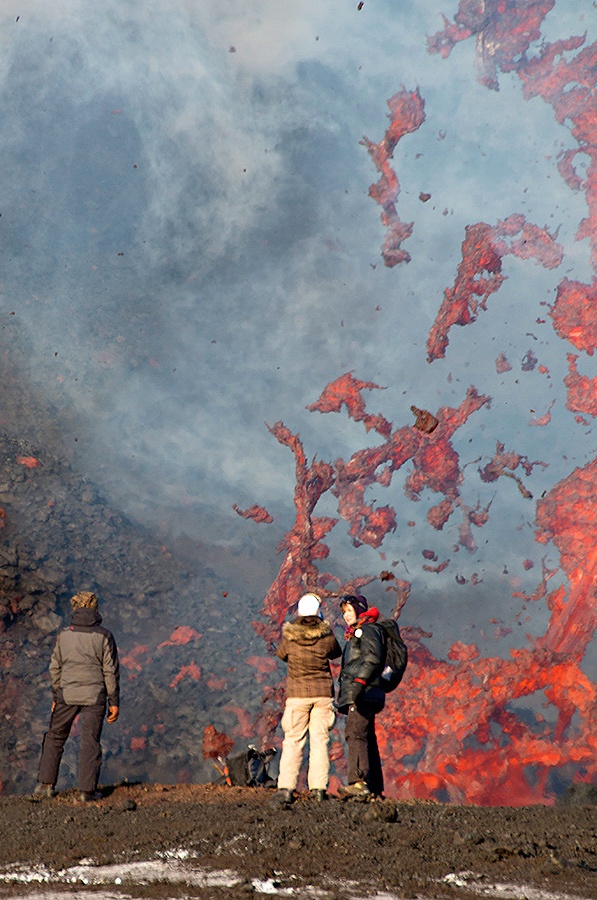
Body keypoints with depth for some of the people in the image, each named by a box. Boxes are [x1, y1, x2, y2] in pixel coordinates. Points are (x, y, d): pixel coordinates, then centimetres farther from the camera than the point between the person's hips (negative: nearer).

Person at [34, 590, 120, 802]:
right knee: (90, 741, 3)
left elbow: (55, 668, 7)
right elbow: (111, 671, -6)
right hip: (94, 695, -2)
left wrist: (55, 696, 18)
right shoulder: (104, 636, -6)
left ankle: (46, 784, 15)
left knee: (55, 737, 15)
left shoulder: (64, 635, 2)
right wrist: (114, 701, 0)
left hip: (67, 693, 2)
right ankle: (87, 790, 3)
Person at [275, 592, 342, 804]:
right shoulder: (327, 636, -7)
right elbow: (337, 652, 13)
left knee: (293, 741, 5)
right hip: (323, 693, 1)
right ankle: (318, 788, 5)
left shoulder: (289, 636, -7)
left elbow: (281, 654, 12)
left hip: (297, 693, 0)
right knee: (320, 741, 7)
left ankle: (286, 788, -1)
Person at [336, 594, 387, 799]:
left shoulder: (369, 629, -2)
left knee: (355, 734, -20)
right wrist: (344, 692, 23)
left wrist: (359, 682, -25)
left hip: (364, 693, -10)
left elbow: (372, 658, -17)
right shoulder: (356, 633, 27)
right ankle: (375, 788, 11)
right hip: (358, 695, 10)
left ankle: (358, 783, -29)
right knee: (367, 738, 9)